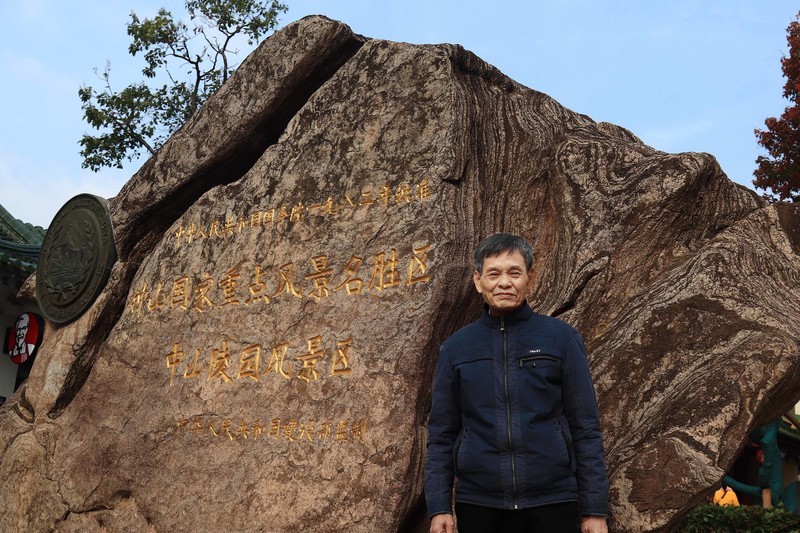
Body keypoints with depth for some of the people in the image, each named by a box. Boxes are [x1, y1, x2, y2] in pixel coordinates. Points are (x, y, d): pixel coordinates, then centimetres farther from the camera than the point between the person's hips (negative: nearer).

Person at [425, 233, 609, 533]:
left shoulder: (562, 339, -1)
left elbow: (585, 428, -1)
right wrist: (438, 508, 0)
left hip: (552, 505, -1)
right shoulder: (455, 348, 4)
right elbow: (441, 435, 6)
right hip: (478, 506, 2)